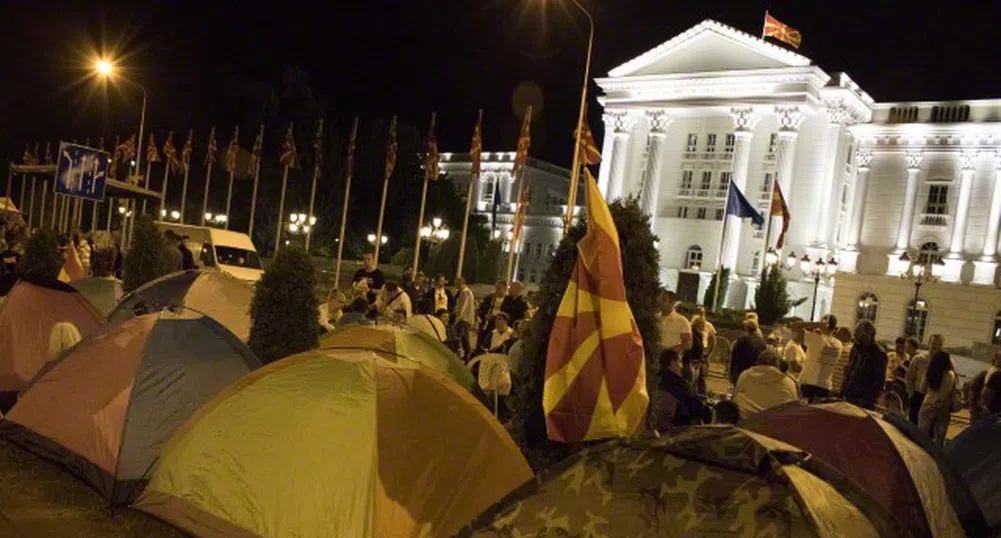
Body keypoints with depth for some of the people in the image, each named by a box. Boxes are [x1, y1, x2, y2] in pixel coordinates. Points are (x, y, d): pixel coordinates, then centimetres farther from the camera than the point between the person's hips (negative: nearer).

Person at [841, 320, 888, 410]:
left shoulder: (879, 354, -10)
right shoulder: (856, 348, 13)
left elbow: (879, 381, -14)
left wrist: (868, 400, -19)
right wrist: (843, 391, 13)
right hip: (848, 397, 7)